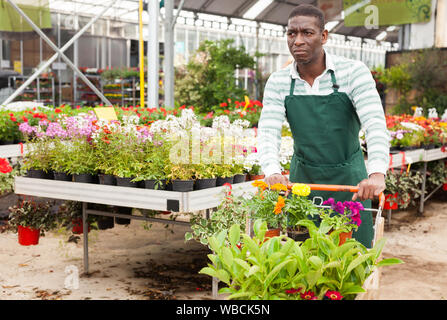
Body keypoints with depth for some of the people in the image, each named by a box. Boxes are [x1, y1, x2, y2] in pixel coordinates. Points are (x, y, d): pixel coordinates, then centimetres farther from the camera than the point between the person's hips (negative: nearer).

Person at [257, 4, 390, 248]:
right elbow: (268, 131, -14)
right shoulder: (278, 82, -4)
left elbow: (375, 124, -23)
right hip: (302, 180, 2)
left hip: (349, 180, -2)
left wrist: (377, 174, -40)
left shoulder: (354, 72, -12)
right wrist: (272, 172, -34)